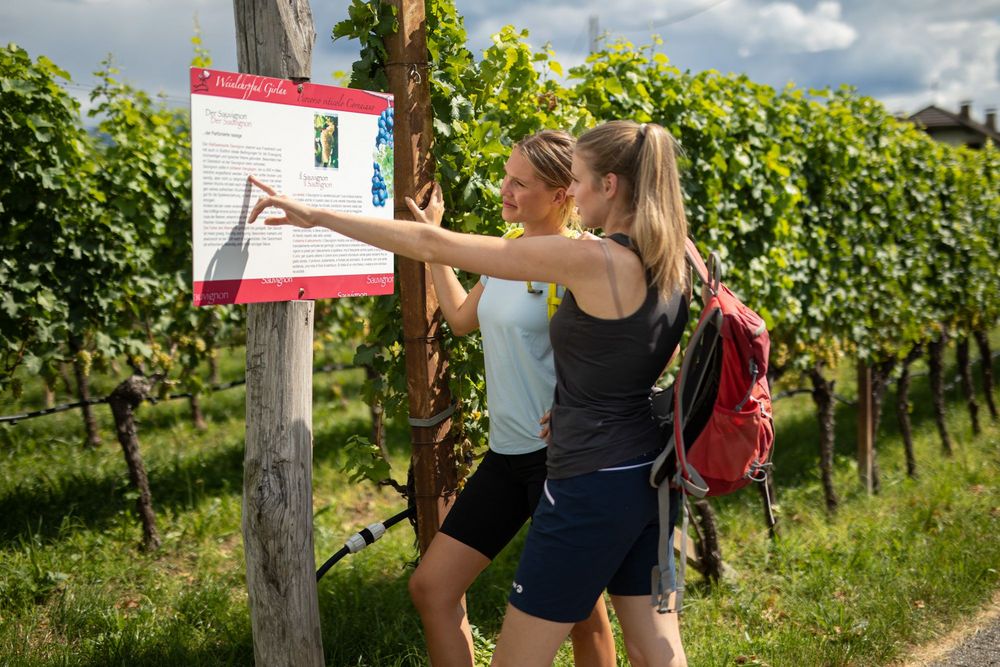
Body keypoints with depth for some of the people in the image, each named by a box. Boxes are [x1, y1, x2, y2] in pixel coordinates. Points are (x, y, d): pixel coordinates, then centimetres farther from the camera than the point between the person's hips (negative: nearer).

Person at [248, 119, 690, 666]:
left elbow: (432, 246, -17)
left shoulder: (591, 262, -20)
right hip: (650, 476, 8)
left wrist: (316, 216, -11)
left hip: (591, 487, -8)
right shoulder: (669, 262, 3)